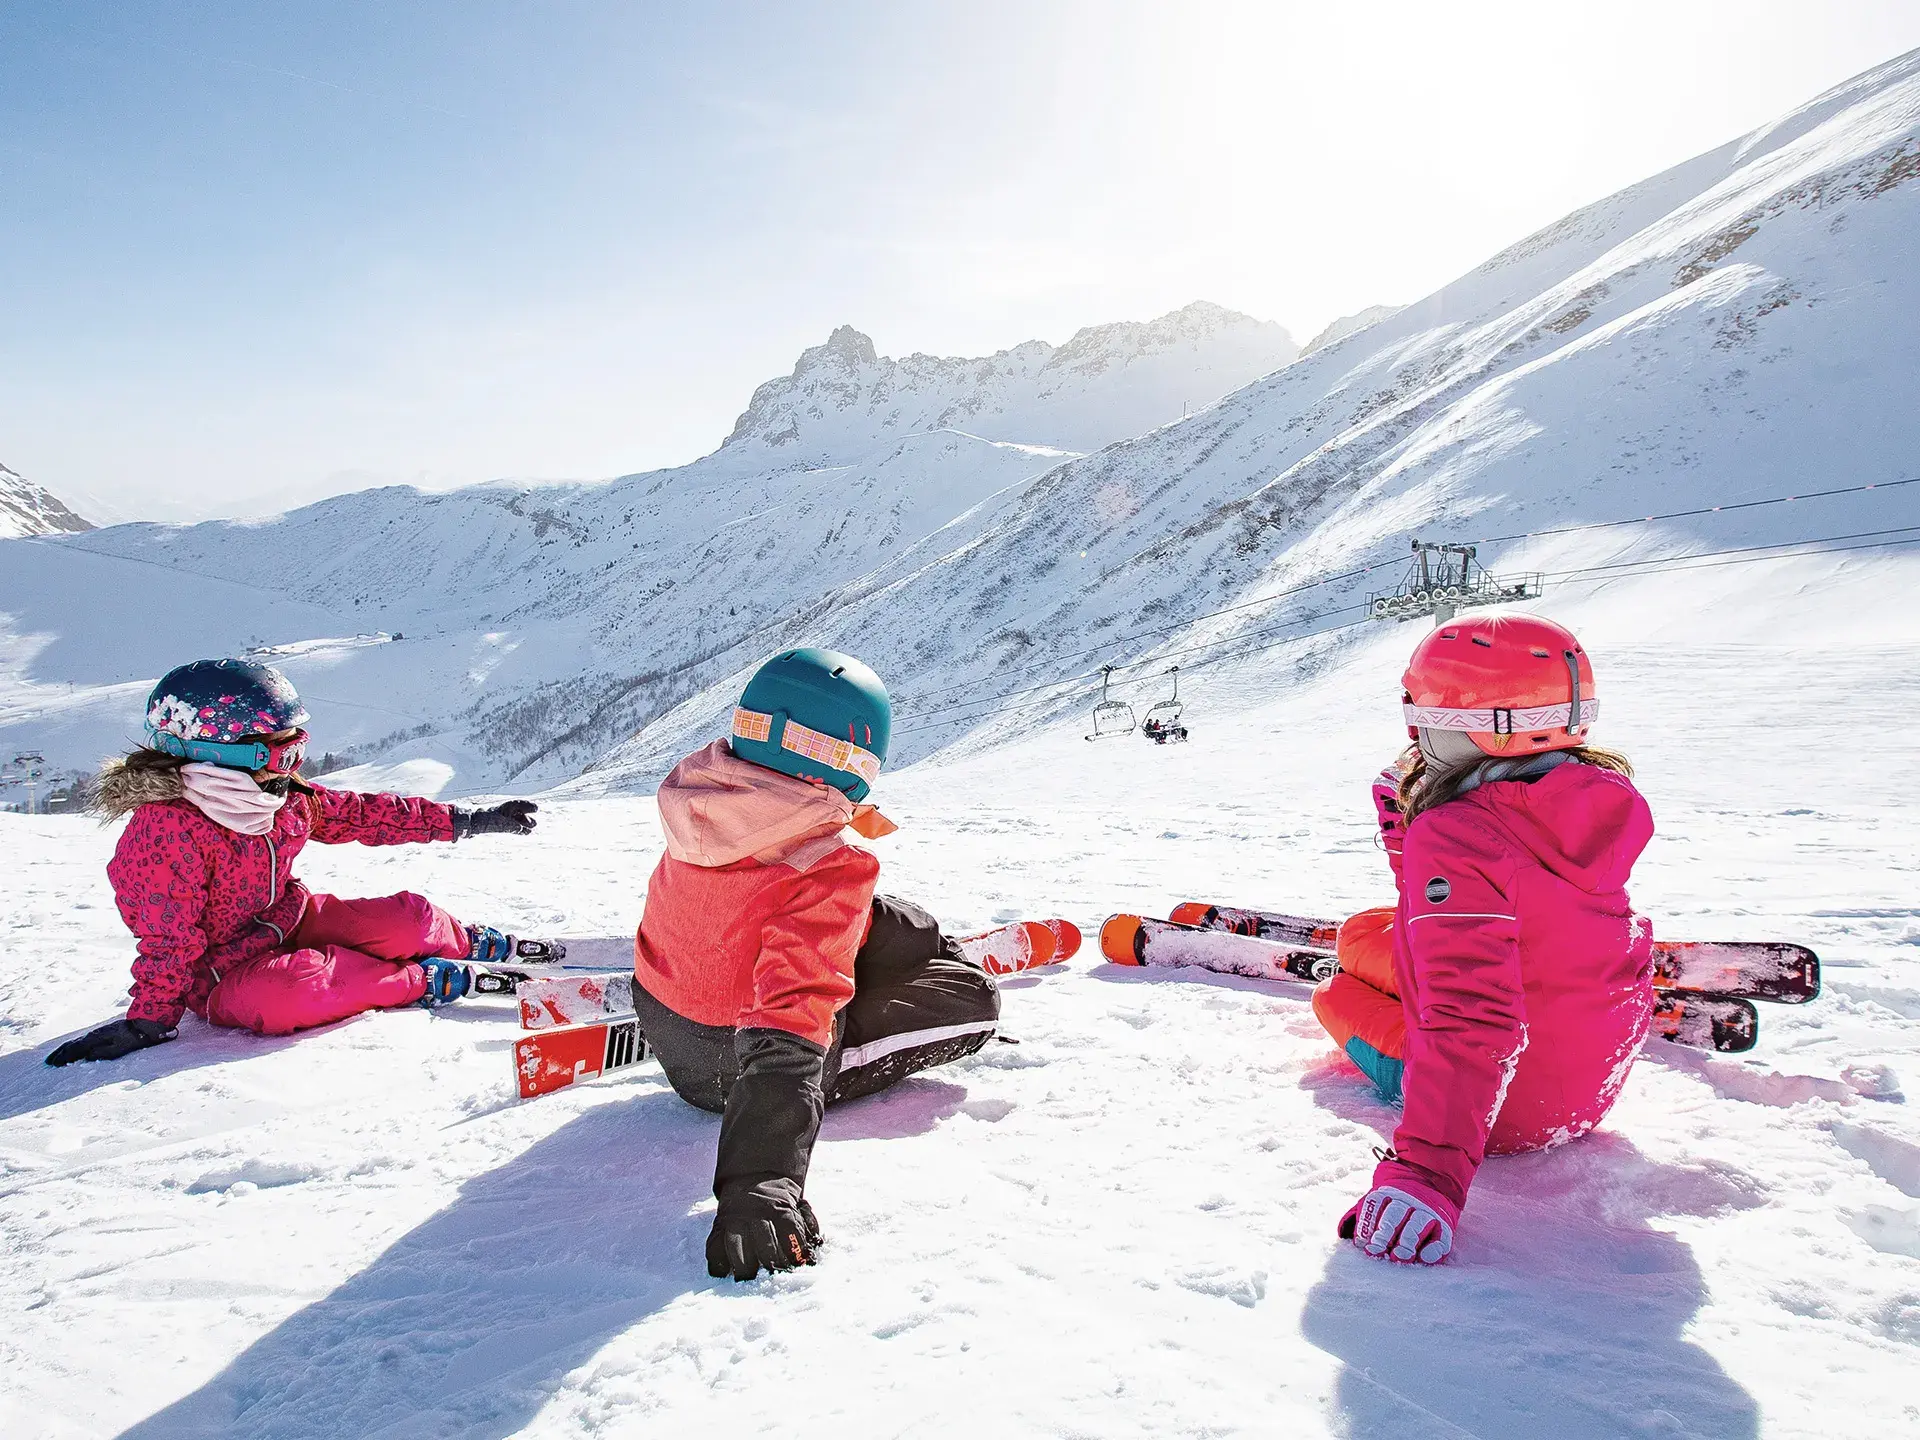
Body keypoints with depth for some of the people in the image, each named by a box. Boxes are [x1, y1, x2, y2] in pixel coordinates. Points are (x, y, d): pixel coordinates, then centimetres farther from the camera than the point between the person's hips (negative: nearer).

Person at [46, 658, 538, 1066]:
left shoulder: (284, 798, -2)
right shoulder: (168, 831, -25)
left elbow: (361, 814, 6)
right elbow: (169, 939, -19)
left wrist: (469, 821, 6)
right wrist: (150, 1020, -21)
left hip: (292, 922, 7)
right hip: (225, 971, -7)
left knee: (408, 918, -10)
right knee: (283, 995, -41)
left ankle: (478, 945, 23)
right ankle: (428, 981, -24)